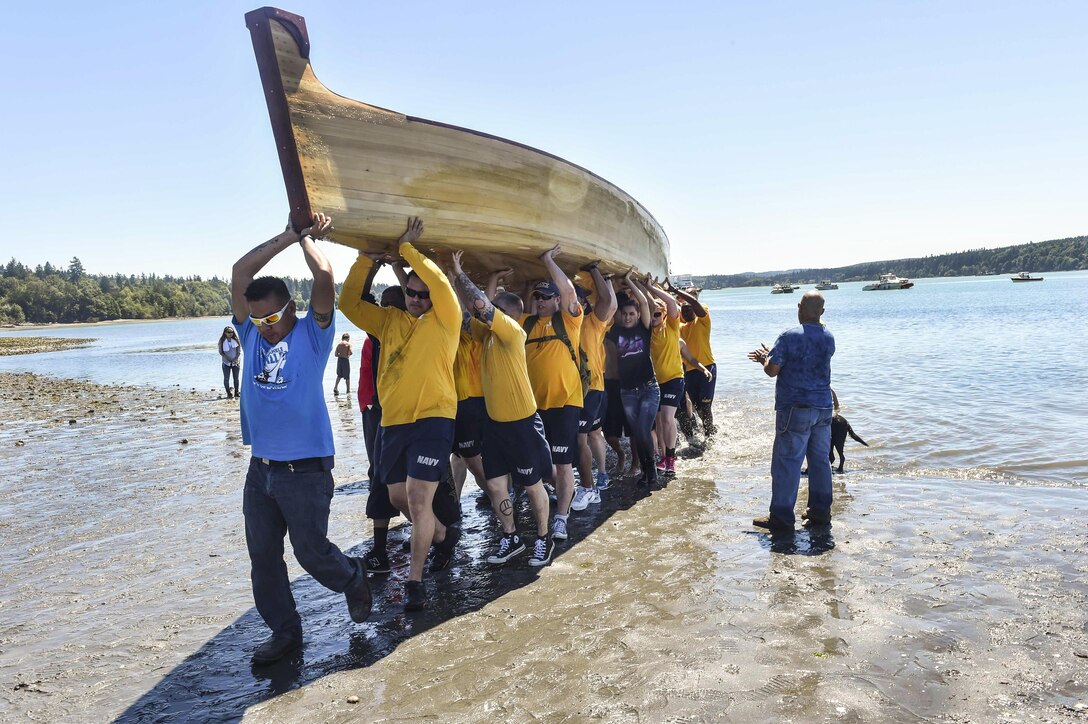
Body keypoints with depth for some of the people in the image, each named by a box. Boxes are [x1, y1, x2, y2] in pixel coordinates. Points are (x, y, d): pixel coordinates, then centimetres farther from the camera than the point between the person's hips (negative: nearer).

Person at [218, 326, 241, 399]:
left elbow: (239, 351, 1)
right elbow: (221, 352, -4)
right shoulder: (222, 341, -3)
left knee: (236, 378, 3)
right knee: (226, 378, -1)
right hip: (226, 363, -1)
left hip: (235, 362, 1)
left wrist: (236, 359, -13)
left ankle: (236, 393, 11)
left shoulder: (236, 340, 2)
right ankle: (228, 394, 5)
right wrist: (228, 359, -15)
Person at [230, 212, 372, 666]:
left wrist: (309, 238, -1)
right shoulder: (252, 335, 7)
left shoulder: (312, 335, -6)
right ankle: (284, 631, 26)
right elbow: (239, 275, 1)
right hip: (261, 466, 6)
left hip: (305, 467, -5)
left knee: (311, 551, 3)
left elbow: (324, 276, -18)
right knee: (263, 556, 10)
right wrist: (287, 237, 1)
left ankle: (353, 580, 34)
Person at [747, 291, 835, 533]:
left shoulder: (789, 336, -14)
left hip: (795, 409, -6)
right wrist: (770, 355, 21)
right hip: (823, 408, 6)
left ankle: (781, 518, 3)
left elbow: (772, 370, -12)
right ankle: (821, 512, 21)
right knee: (821, 460, 13)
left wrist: (765, 358, 10)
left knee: (786, 463, -1)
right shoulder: (829, 338, 6)